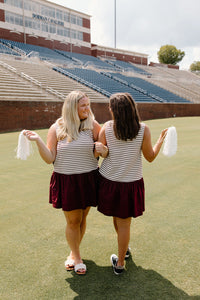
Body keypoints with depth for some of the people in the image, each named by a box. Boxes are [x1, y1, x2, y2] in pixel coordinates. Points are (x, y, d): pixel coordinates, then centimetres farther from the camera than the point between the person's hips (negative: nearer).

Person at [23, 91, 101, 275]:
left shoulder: (92, 126, -3)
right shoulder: (56, 129, -4)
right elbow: (49, 159, -6)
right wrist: (38, 140, -17)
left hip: (88, 180, 1)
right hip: (66, 182, -1)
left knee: (82, 219, 15)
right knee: (73, 221, 8)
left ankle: (74, 253, 39)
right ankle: (77, 257, 31)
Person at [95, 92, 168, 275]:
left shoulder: (106, 128, -9)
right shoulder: (143, 130, -11)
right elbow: (150, 157, -1)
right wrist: (162, 139, 8)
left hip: (109, 181, 2)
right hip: (131, 183, -1)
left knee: (117, 217, 24)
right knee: (124, 223, 11)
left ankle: (125, 249, 46)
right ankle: (120, 263, 25)